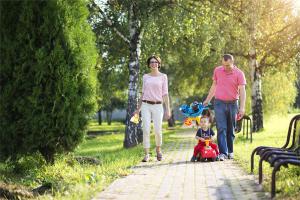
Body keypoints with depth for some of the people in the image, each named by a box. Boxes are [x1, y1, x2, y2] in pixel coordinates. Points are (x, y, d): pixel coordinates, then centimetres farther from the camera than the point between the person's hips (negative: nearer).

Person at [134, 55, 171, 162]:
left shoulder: (163, 76, 4)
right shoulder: (145, 77, 9)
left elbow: (165, 94, 2)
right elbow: (143, 93, 15)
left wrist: (168, 109, -3)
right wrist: (138, 108, 12)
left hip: (157, 106, -1)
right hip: (146, 105, 1)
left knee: (158, 131, -2)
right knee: (146, 130, -7)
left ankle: (158, 149, 25)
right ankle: (146, 154, -3)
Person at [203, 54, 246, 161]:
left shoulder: (239, 73, -6)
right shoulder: (217, 70, 4)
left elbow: (242, 91, -10)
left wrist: (242, 107, -18)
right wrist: (208, 100, 20)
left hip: (232, 104, -1)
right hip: (219, 103, 1)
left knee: (231, 129, 9)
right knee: (221, 128, -8)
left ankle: (230, 152, 22)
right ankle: (223, 153, -11)